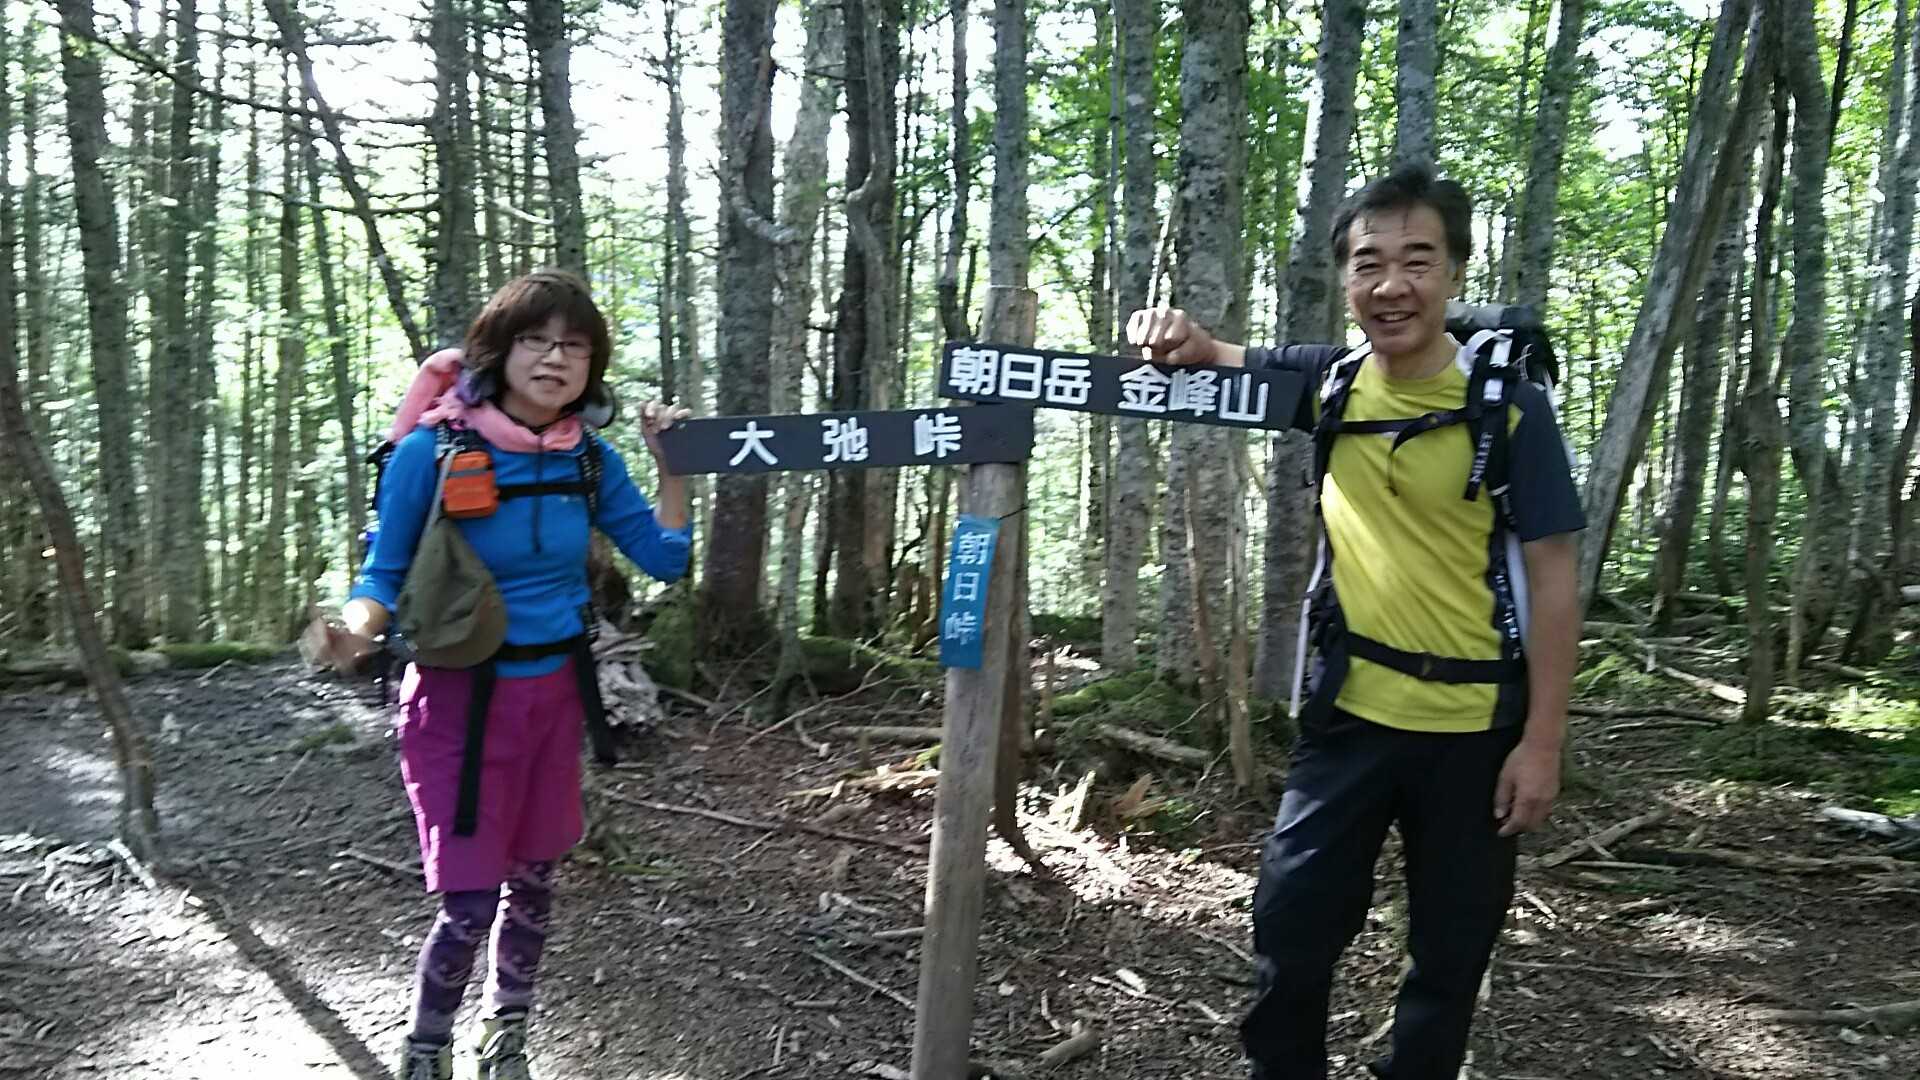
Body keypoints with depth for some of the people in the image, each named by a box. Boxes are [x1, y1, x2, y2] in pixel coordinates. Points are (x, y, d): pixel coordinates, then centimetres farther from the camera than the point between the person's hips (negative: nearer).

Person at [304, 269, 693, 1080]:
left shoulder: (588, 458, -3)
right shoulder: (430, 449, -15)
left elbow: (664, 559, 3)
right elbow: (384, 574, -9)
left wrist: (673, 465, -6)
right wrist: (355, 632, -29)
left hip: (553, 692, 5)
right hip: (461, 698, -4)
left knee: (533, 879, 15)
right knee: (469, 903, -4)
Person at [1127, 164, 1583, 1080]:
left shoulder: (1510, 409, -13)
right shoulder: (1329, 383, -1)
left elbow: (1551, 581, -10)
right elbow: (1214, 359, 10)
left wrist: (1543, 741, -12)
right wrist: (1176, 334, -16)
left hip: (1477, 724, -2)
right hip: (1351, 710, 3)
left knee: (1450, 952, 14)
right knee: (1290, 927, 7)